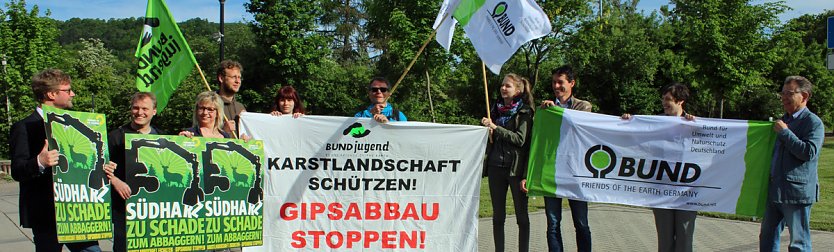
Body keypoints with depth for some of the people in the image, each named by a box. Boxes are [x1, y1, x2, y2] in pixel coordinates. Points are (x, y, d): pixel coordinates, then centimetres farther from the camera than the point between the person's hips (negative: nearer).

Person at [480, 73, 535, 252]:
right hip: (496, 166, 5)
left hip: (516, 168, -5)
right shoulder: (497, 109, 13)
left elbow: (520, 139, -13)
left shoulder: (524, 112, -3)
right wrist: (487, 127, -1)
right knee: (498, 215, 7)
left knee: (521, 215, 3)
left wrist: (496, 128, -16)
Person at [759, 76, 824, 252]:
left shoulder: (813, 122, -9)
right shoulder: (784, 120, 19)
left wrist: (784, 132, -17)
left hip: (798, 191, -9)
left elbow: (809, 152, -22)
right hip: (775, 190, 9)